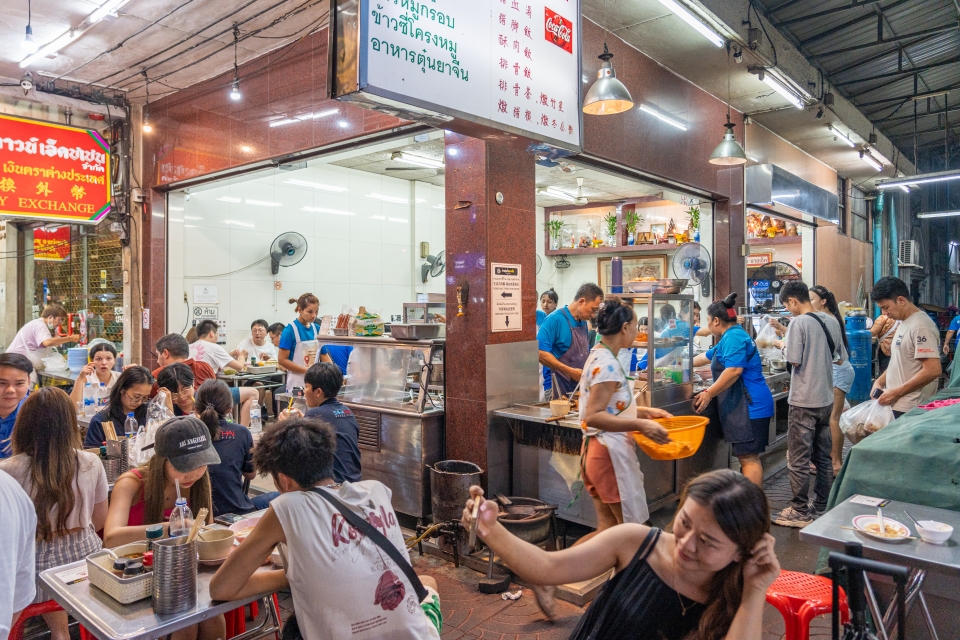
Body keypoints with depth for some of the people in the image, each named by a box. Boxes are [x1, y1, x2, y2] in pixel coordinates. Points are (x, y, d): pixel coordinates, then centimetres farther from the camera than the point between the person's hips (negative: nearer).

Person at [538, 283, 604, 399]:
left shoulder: (583, 322, 11)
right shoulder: (555, 319, -14)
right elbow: (541, 353, -23)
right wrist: (570, 371, -22)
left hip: (583, 385, 7)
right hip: (563, 388, -7)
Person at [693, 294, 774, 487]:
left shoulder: (734, 337, -12)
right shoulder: (731, 337, 21)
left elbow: (734, 370, -25)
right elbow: (707, 357, 36)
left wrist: (708, 393, -22)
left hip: (750, 407, -10)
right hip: (744, 406, 10)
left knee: (748, 458, -10)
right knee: (748, 457, 11)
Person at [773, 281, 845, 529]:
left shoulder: (799, 323, -16)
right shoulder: (831, 321, 5)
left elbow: (794, 361, -17)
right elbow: (839, 357, 13)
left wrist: (784, 347, 1)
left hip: (804, 401, -7)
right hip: (826, 399, 8)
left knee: (799, 459, 2)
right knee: (824, 457, 16)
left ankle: (800, 512, 9)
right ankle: (822, 507, 27)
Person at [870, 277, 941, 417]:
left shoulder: (920, 326, -16)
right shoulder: (903, 323, 13)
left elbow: (933, 370, -23)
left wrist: (896, 393, -21)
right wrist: (879, 382, 7)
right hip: (896, 405, 9)